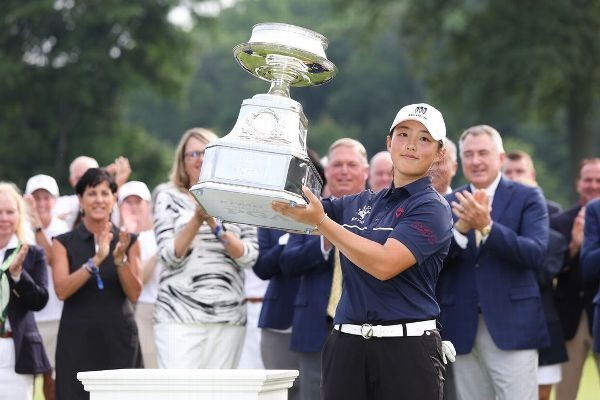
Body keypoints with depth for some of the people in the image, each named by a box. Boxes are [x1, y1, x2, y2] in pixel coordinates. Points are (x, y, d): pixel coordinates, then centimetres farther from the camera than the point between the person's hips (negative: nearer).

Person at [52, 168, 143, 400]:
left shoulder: (129, 241, 9)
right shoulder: (64, 243, 5)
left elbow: (134, 294, 1)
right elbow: (61, 290, -9)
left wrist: (120, 259, -15)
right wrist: (96, 260, -20)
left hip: (119, 339, 1)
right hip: (77, 339, -1)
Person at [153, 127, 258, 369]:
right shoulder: (169, 197, 8)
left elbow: (250, 257, 2)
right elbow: (169, 255, -2)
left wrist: (216, 226, -11)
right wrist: (197, 219, -14)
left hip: (228, 317, 2)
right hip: (179, 315, -2)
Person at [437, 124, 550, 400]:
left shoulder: (527, 198, 2)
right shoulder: (449, 204, 11)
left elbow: (536, 254, -11)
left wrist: (487, 226, -24)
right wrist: (462, 226, -19)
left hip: (512, 327, -3)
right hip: (463, 330, 3)